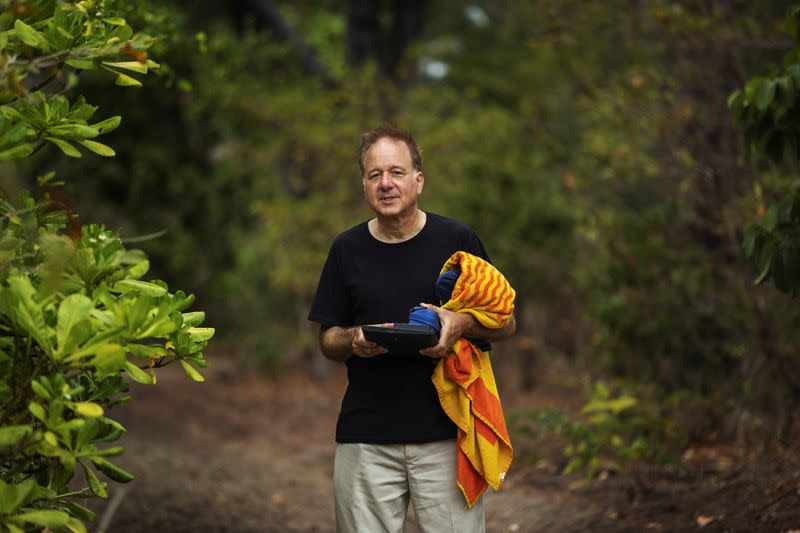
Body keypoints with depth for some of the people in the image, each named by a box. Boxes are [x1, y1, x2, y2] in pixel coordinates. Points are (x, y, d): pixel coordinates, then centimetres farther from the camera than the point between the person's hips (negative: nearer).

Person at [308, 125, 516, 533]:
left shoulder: (457, 240, 2)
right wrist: (354, 341, -11)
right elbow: (327, 340, 12)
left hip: (445, 435, -1)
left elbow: (505, 325, 7)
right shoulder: (347, 249, 7)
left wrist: (462, 325, -15)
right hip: (365, 436, 1)